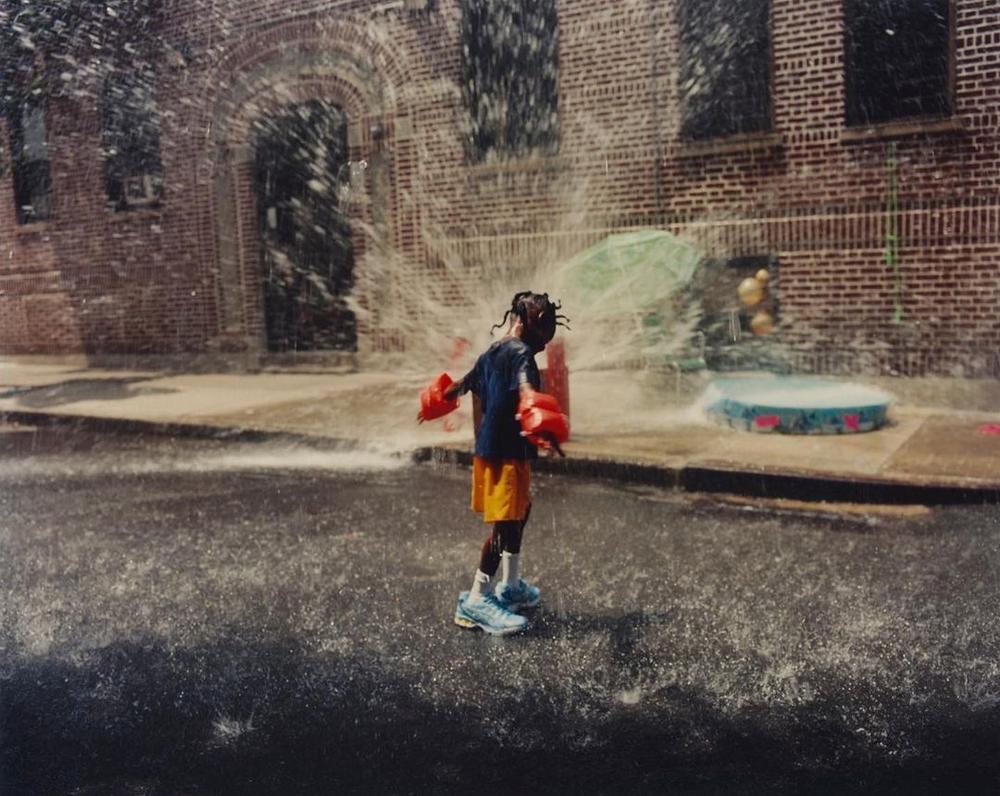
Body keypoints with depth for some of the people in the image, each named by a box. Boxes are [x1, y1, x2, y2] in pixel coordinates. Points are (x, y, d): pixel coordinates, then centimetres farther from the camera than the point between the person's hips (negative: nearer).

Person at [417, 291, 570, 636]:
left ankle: (510, 586, 31)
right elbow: (527, 390, -33)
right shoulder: (521, 353, -13)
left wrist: (437, 401, 46)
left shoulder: (491, 353, 13)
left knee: (520, 512, 19)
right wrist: (543, 429, -48)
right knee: (506, 524, -6)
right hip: (508, 451, -10)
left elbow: (462, 384, 28)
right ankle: (476, 601, -1)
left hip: (488, 448, 10)